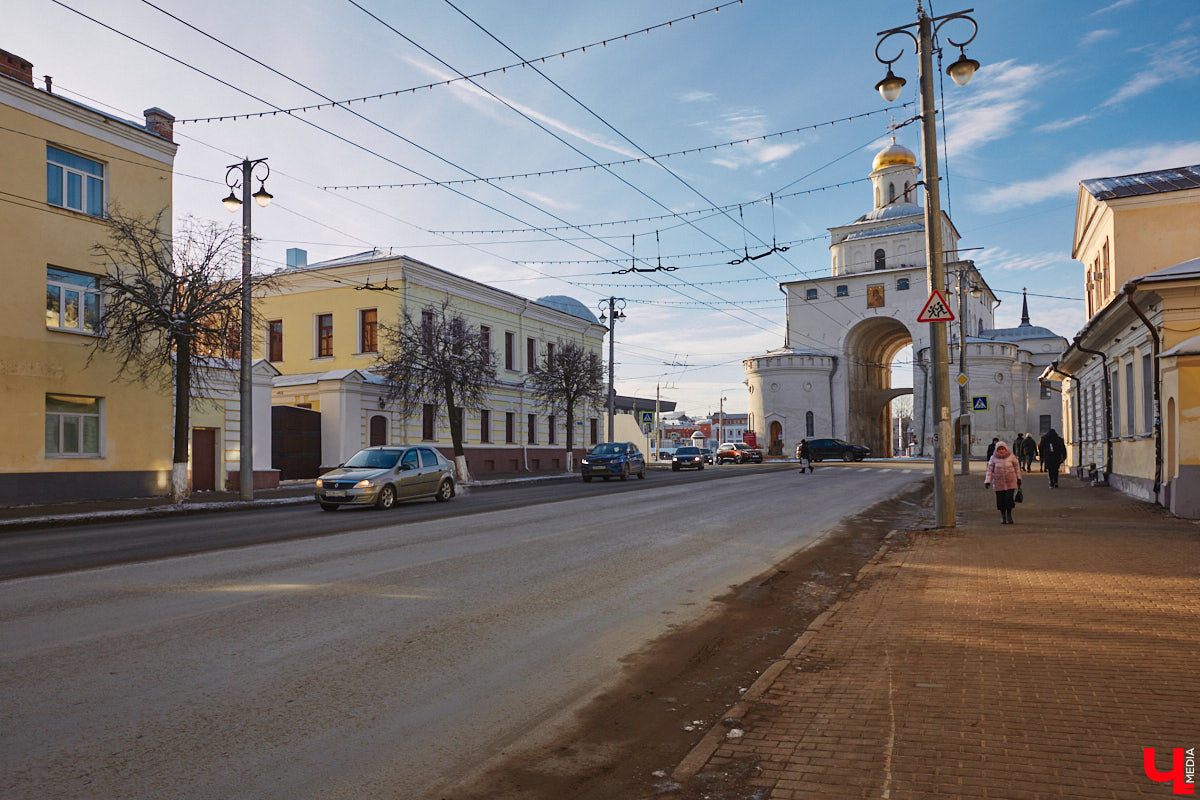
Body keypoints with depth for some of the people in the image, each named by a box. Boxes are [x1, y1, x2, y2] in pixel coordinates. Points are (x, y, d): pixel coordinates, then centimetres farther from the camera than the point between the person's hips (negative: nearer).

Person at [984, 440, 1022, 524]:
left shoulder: (1011, 456, -3)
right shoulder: (993, 458, -3)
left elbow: (1017, 467, 8)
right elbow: (990, 470, 1)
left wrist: (1018, 478, 12)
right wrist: (987, 481, -5)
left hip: (1010, 482, -1)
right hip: (999, 482, 1)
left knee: (1009, 499, -8)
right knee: (1001, 500, 1)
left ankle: (1009, 515, 13)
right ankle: (1003, 516, 20)